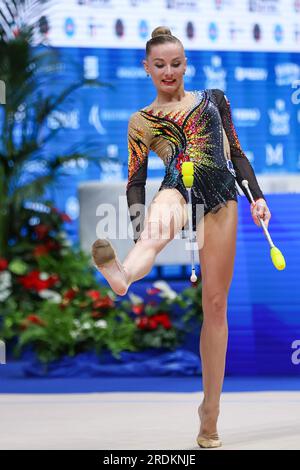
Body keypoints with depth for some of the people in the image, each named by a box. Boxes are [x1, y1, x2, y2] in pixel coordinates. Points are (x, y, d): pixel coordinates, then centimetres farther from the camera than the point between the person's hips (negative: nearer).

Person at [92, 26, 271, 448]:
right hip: (177, 191, -2)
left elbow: (236, 152, 19)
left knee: (216, 303, -1)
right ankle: (123, 274, -77)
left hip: (220, 199, 2)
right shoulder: (142, 121, 13)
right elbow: (135, 181, 10)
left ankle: (210, 413, 4)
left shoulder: (214, 99, 17)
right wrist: (139, 231, -2)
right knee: (162, 220, -41)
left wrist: (257, 196, 8)